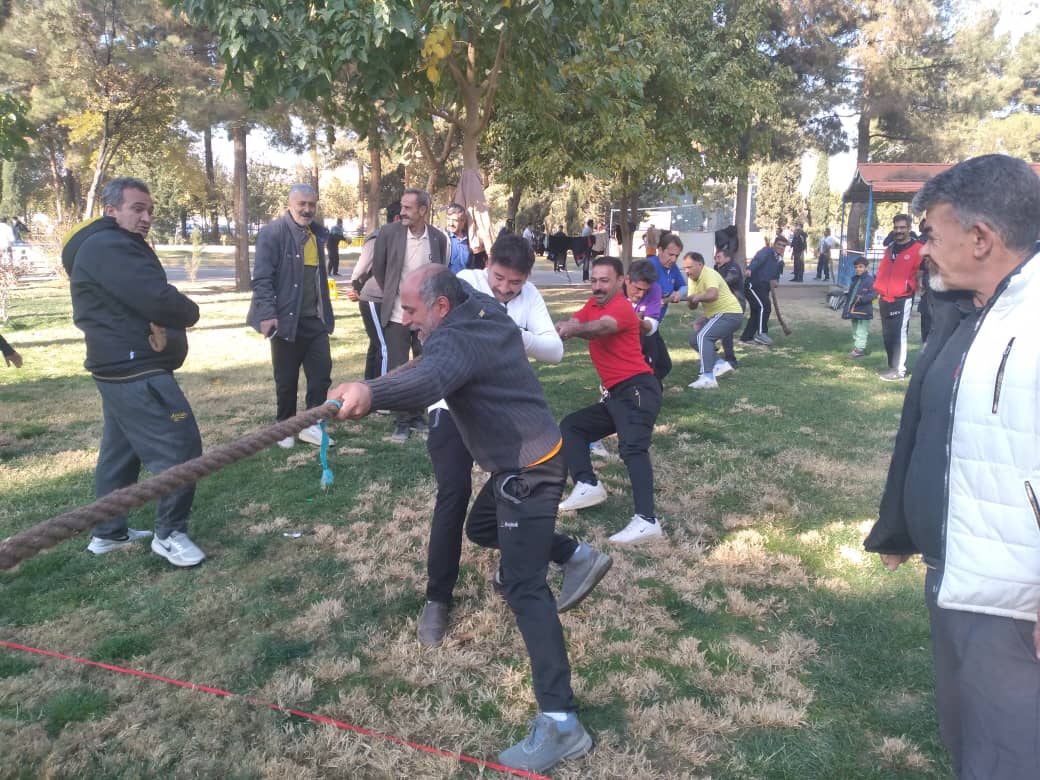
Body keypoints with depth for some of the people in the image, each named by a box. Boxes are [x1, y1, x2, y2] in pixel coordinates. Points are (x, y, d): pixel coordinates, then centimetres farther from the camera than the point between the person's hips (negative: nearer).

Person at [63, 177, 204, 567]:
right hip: (134, 369, -12)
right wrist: (189, 312, -5)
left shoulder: (110, 246, 20)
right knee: (179, 447, -8)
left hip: (121, 366, 12)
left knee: (121, 451, 18)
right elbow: (160, 301, -25)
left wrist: (168, 324, 0)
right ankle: (170, 534, 3)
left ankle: (108, 532, 29)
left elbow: (140, 302, 19)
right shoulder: (110, 247, -17)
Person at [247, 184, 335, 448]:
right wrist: (268, 314, -23)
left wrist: (327, 312, 19)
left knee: (322, 372, 2)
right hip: (286, 319, -5)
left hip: (315, 319, 6)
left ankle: (311, 424, 15)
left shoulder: (318, 233, 12)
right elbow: (261, 278, -15)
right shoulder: (272, 233, -10)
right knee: (286, 379, 7)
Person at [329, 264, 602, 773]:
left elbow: (429, 379, -48)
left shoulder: (457, 339, -23)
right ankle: (577, 558, 38)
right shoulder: (485, 312, 7)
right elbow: (463, 287, 35)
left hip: (528, 469, -11)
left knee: (522, 587, -16)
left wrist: (371, 392, -65)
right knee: (481, 528, 28)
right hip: (525, 458, 11)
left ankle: (560, 724, -16)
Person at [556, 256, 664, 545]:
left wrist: (573, 329, -54)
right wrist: (562, 325, -25)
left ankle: (646, 520, -35)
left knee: (632, 448, -26)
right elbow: (574, 322, 1)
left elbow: (603, 327, -34)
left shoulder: (621, 307, -12)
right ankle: (588, 486, -1)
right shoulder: (593, 304, 17)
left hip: (637, 390, -10)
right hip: (615, 395, 10)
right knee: (571, 426, 12)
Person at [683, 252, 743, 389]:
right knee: (694, 339, 10)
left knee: (703, 336, -27)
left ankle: (708, 377, -36)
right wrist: (691, 300, -13)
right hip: (716, 315, 10)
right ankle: (720, 364, 6)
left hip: (729, 314, -10)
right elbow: (693, 305, 7)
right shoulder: (692, 280, 11)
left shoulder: (709, 274, -17)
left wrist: (698, 297, -27)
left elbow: (713, 295, -37)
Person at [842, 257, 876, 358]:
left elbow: (874, 293, -19)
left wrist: (862, 298, -31)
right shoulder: (855, 279, 13)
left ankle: (859, 349, -1)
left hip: (863, 311, -9)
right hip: (853, 310, 9)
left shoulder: (869, 279, -13)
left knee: (861, 331, -5)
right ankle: (856, 347, 28)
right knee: (855, 331, 18)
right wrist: (846, 306, 19)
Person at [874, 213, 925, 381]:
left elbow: (921, 272, -8)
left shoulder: (917, 249, -5)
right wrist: (878, 289, 10)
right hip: (885, 299, 7)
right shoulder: (890, 248, 17)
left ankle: (899, 370, -1)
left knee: (899, 335, -7)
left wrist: (911, 285, -21)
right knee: (887, 335, 11)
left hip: (903, 300, -7)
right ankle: (892, 366, 22)